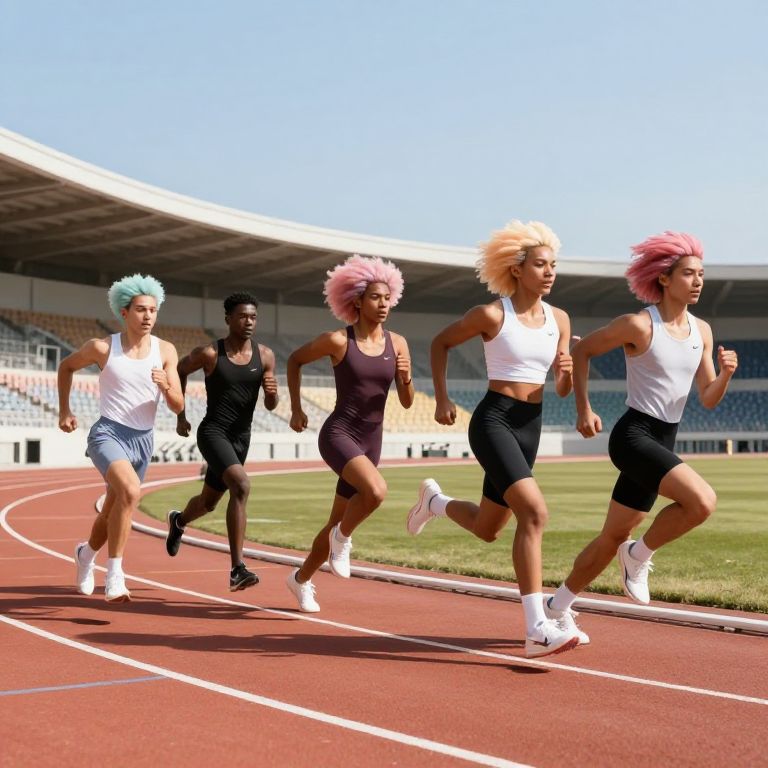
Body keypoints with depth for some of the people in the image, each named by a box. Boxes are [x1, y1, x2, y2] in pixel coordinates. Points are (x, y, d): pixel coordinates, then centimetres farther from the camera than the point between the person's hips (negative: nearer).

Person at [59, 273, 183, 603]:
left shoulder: (165, 351, 0)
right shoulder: (103, 348, -6)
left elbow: (178, 407, -1)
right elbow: (66, 366, 14)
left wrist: (166, 386, -22)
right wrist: (64, 410, 13)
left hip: (142, 440, 4)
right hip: (108, 434, -4)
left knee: (112, 513, 19)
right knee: (130, 491, -32)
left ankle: (86, 554, 51)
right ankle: (114, 574, -24)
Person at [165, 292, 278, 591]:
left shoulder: (265, 355, -1)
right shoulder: (209, 353, -11)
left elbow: (270, 406, 3)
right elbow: (178, 371, 8)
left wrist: (272, 392, -20)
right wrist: (180, 416, 8)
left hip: (241, 438, 6)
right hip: (212, 432, -5)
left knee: (208, 502, 21)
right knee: (241, 486, -30)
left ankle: (179, 521, 58)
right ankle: (237, 569, -29)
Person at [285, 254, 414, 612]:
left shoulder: (397, 343, 3)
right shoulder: (337, 340, -9)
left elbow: (407, 402, 5)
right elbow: (295, 360, 8)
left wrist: (406, 379, -15)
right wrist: (296, 409, 6)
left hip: (370, 442, 5)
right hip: (338, 435, -5)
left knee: (338, 522, 14)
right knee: (376, 490, -32)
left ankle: (301, 578, 37)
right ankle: (342, 538, -3)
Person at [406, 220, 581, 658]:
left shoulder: (559, 320, 7)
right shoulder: (492, 315, -8)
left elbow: (563, 391, 10)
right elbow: (441, 343, 6)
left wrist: (567, 373, -12)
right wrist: (442, 398, 2)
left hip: (531, 426, 7)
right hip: (494, 420, -7)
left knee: (487, 529, 16)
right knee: (534, 512, -25)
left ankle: (435, 501, 48)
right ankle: (537, 629, -25)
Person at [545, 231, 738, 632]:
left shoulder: (702, 331, 8)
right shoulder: (639, 325, -12)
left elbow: (708, 400, 9)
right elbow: (582, 350, -1)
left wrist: (725, 374, -11)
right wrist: (583, 408, -7)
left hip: (662, 444, 8)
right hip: (633, 436, -7)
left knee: (613, 537, 14)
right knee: (702, 501, -26)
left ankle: (557, 606, 30)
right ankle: (639, 555, -2)